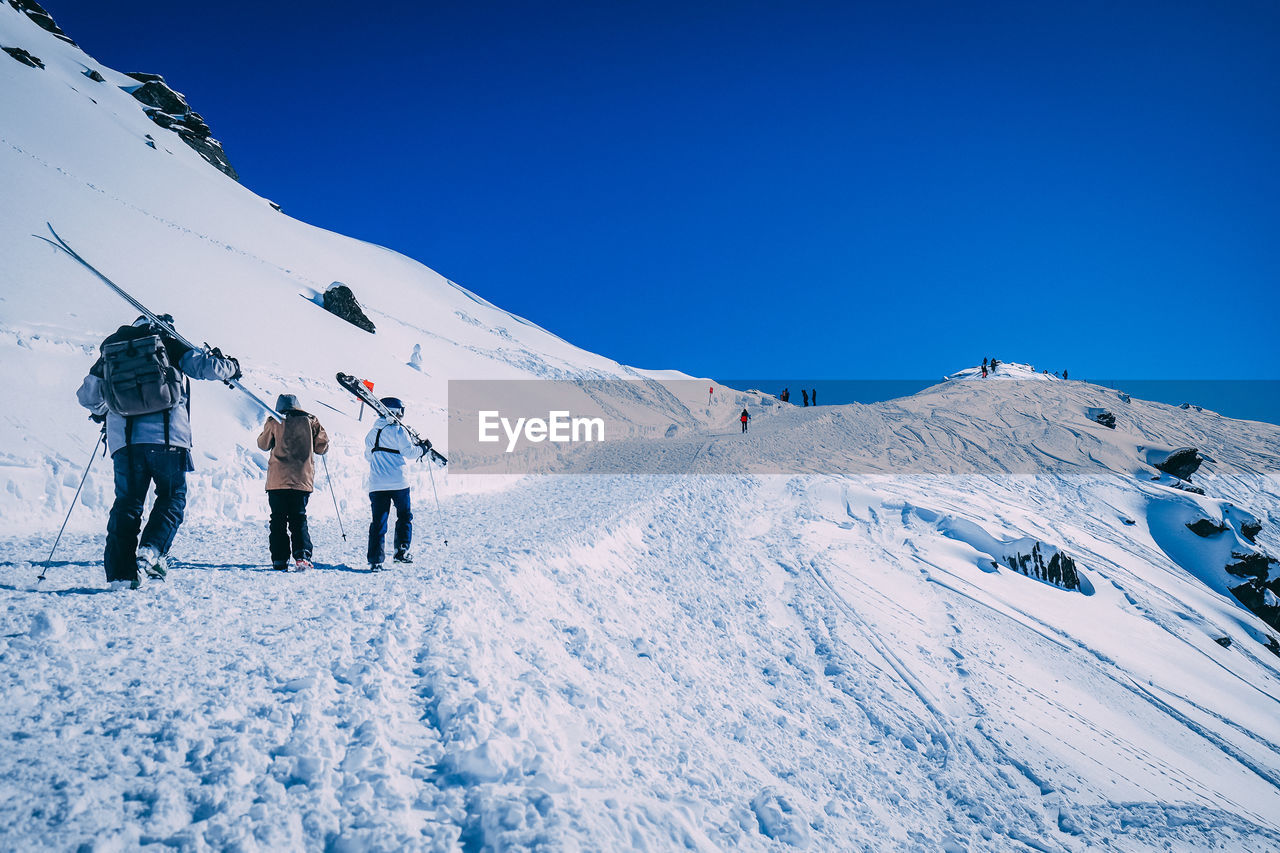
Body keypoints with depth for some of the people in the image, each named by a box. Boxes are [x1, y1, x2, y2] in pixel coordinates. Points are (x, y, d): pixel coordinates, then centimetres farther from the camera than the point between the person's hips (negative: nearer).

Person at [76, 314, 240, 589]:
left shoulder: (110, 350, 18)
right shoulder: (169, 345, 8)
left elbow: (86, 396, 24)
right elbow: (207, 366, -1)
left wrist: (101, 411, 46)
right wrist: (231, 367, 21)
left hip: (123, 439, 3)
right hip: (166, 436, -3)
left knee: (127, 503, 10)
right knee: (172, 498, 11)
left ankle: (120, 571, 5)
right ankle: (152, 551, -9)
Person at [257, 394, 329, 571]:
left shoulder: (274, 422, 4)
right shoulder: (311, 421, 6)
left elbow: (263, 444, 18)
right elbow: (322, 448, 8)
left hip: (278, 481, -1)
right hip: (303, 480, 1)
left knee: (278, 520, 6)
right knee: (299, 520, 8)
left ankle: (280, 560, 2)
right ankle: (302, 556, -10)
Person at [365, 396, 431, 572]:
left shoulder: (372, 433, 15)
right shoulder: (398, 430, -4)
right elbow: (408, 451, -9)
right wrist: (422, 449, 7)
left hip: (376, 484, 5)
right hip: (398, 483, -5)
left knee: (378, 521, 4)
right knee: (405, 516, 14)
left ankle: (375, 560, 0)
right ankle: (402, 551, 6)